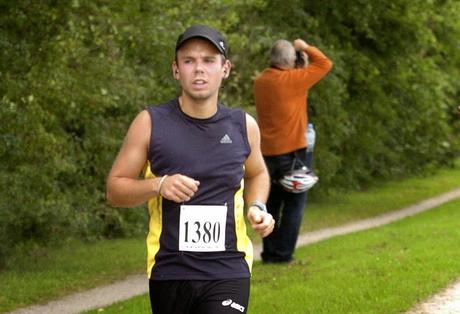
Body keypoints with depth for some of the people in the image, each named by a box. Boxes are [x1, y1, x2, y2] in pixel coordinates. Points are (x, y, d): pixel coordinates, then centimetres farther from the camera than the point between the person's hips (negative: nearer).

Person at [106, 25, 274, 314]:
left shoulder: (243, 126, 3)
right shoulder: (151, 123, -4)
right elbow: (115, 188, 0)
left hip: (228, 272, 0)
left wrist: (258, 208, 3)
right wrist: (158, 185, -19)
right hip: (169, 271, 0)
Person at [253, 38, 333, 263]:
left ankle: (269, 252, 14)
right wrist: (306, 48, 4)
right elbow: (325, 64, -9)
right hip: (292, 151, -6)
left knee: (272, 203, 14)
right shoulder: (291, 80, -15)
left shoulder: (260, 82, 5)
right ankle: (282, 254, -1)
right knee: (294, 204, 2)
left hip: (268, 152, 6)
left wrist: (301, 68, 14)